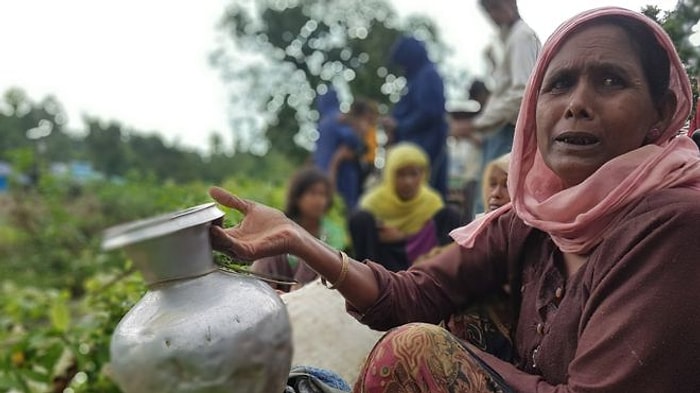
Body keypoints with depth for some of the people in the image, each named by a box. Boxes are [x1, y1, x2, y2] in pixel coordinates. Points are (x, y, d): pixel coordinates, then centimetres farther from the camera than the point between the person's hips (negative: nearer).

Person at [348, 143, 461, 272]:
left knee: (451, 215, -16)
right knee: (360, 219, -24)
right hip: (387, 263, -1)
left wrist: (402, 236, -20)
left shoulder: (432, 201, -4)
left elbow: (435, 244, -6)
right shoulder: (375, 199, -8)